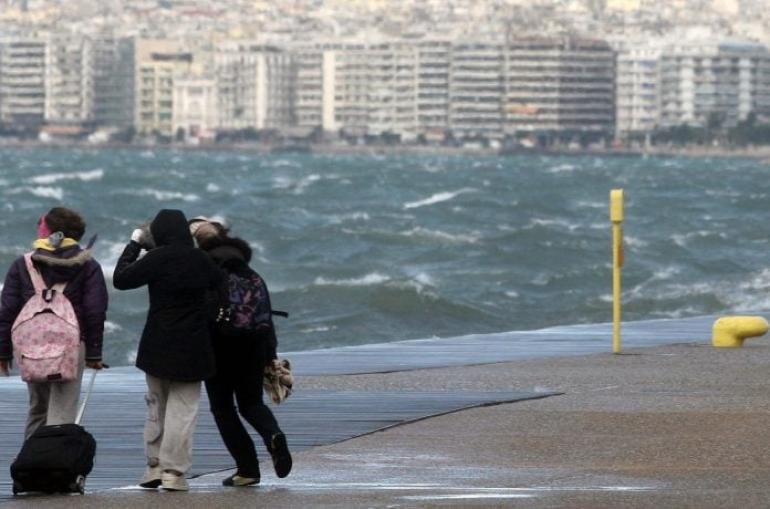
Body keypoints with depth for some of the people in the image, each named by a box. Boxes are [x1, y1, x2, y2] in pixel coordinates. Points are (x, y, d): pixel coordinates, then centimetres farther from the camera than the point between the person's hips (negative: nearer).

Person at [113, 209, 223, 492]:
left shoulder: (156, 259, -12)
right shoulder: (200, 259, -3)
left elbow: (120, 279, -6)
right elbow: (219, 282, 16)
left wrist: (133, 244, 3)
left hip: (158, 346, -1)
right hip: (192, 348, 1)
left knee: (156, 407, 15)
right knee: (183, 409, 2)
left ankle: (155, 466, 17)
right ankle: (173, 471, -3)